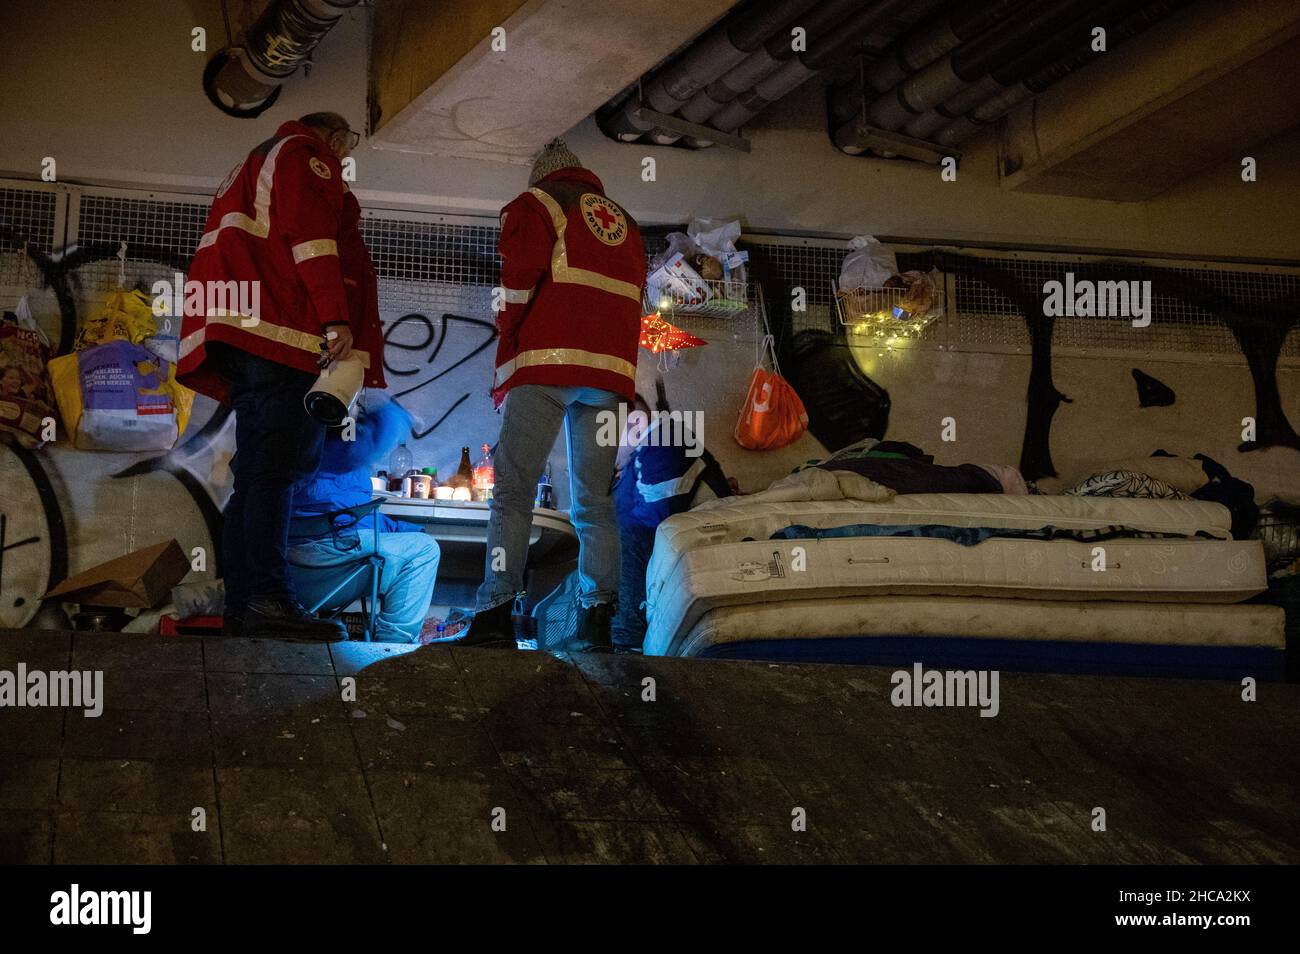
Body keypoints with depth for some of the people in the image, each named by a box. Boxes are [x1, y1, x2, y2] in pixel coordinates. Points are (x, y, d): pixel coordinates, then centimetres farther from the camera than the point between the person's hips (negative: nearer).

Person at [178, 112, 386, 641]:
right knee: (280, 466, -18)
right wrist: (336, 317, -18)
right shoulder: (304, 153, 7)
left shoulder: (251, 170, 35)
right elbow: (310, 236, -10)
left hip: (244, 337, 10)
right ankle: (270, 598, -28)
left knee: (257, 473, 5)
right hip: (287, 330, -10)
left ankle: (243, 608, 1)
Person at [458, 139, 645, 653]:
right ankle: (597, 622, -3)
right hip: (611, 373, 5)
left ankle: (496, 612, -18)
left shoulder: (535, 205, 11)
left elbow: (517, 282, -4)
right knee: (593, 501, 6)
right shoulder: (626, 224, 28)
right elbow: (634, 305, 22)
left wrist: (508, 347, 2)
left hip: (546, 365, -4)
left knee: (514, 491, -7)